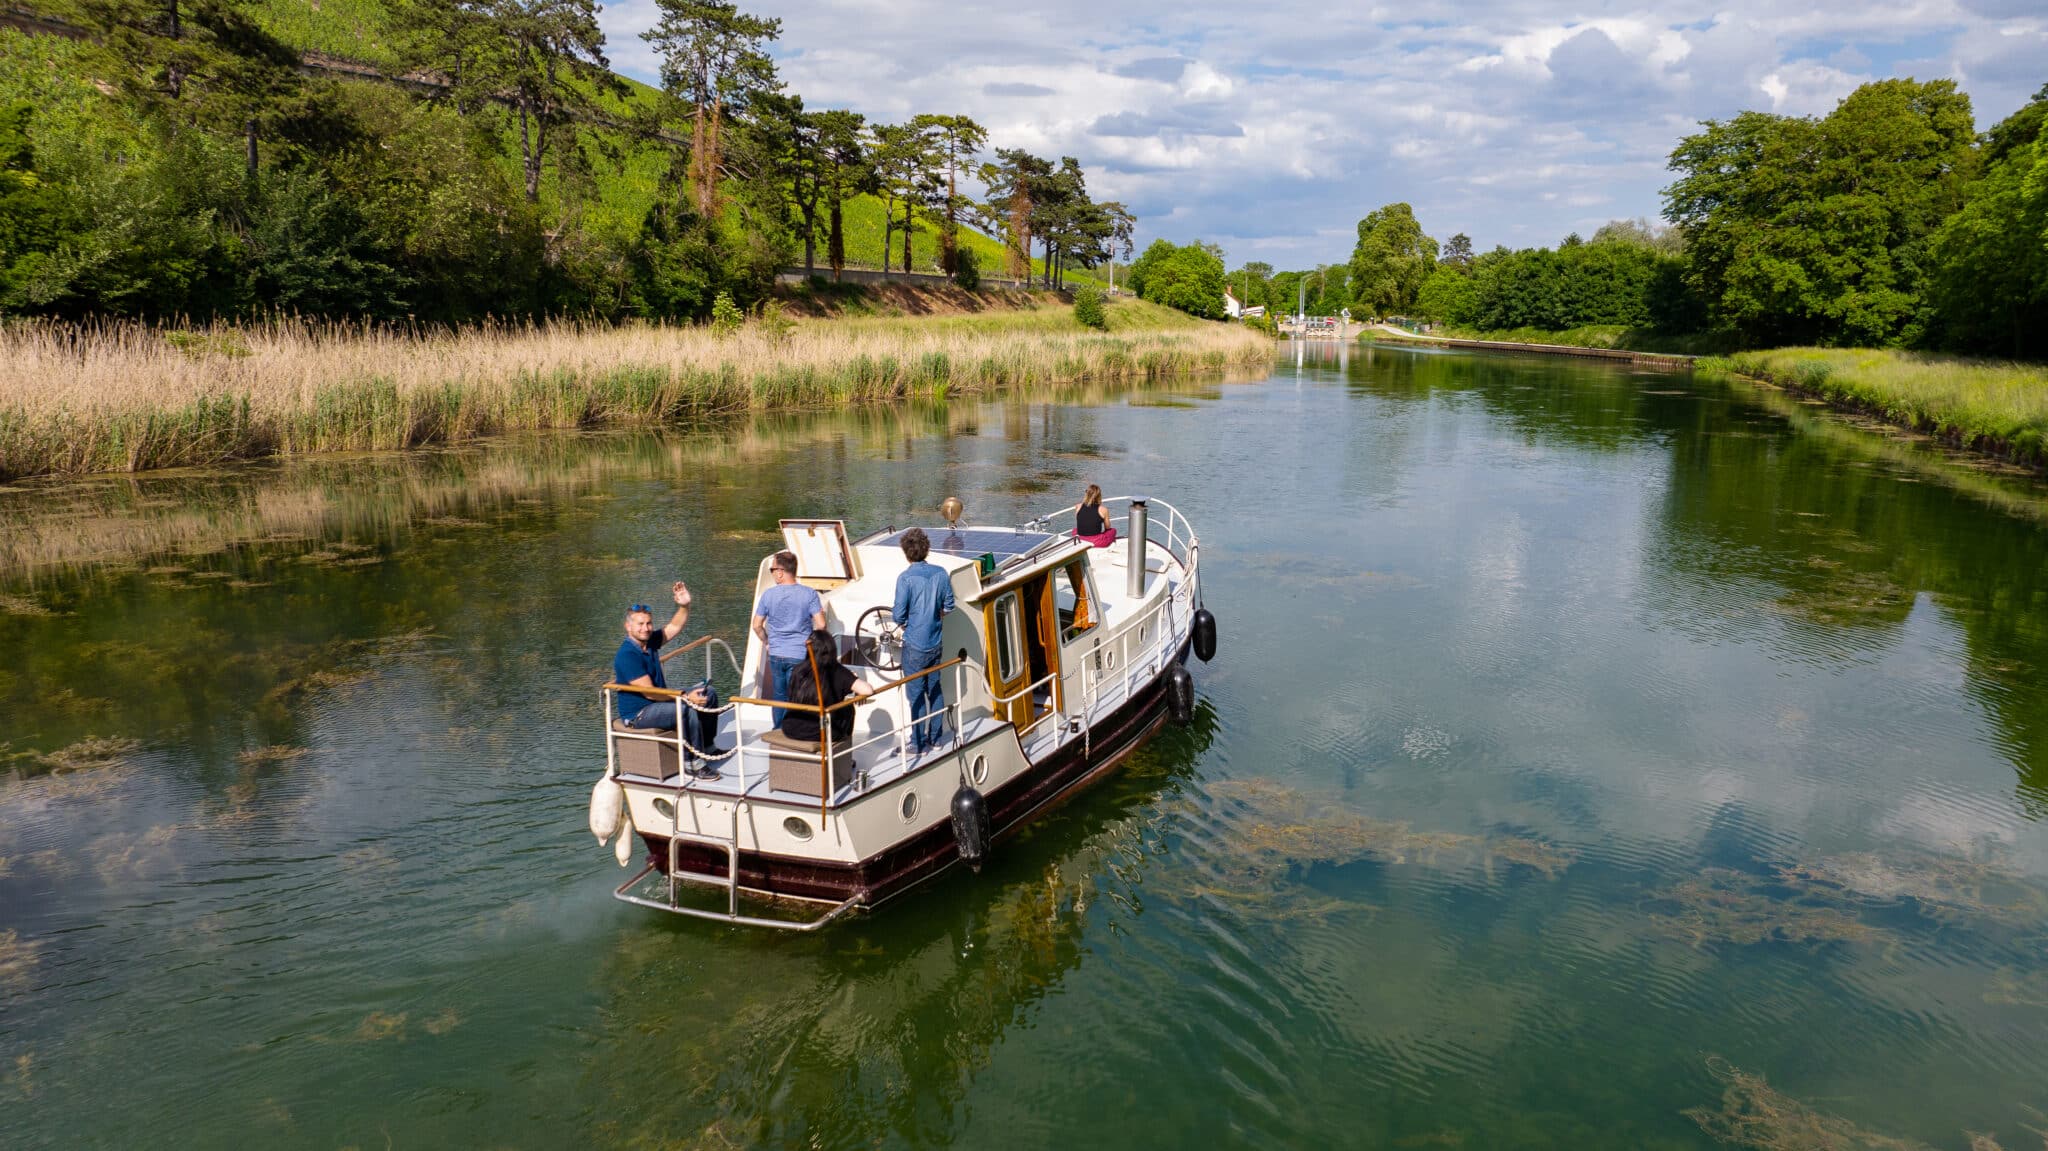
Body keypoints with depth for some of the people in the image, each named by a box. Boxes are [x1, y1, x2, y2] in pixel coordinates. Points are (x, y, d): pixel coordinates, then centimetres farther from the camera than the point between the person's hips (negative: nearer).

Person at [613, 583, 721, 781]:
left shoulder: (650, 641, 2)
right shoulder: (627, 655, -24)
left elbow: (675, 627, 12)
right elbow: (649, 692, -26)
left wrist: (684, 606, -8)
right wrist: (686, 696, -28)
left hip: (657, 703, 10)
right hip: (638, 714, -10)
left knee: (708, 695, 9)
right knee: (687, 709, -32)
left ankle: (707, 745, 21)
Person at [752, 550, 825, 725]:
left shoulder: (768, 594, -4)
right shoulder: (809, 594, -10)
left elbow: (757, 626, 2)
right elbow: (821, 625, -13)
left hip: (776, 655, 2)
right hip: (800, 656, -2)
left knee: (779, 696, 18)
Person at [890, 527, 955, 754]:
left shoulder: (906, 578, -18)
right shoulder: (941, 573, -2)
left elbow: (899, 615, -16)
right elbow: (948, 606, 7)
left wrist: (903, 623, 5)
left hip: (915, 645, -5)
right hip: (936, 642, 6)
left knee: (916, 694, 3)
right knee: (935, 689, 17)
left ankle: (920, 744, 9)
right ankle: (936, 737, 26)